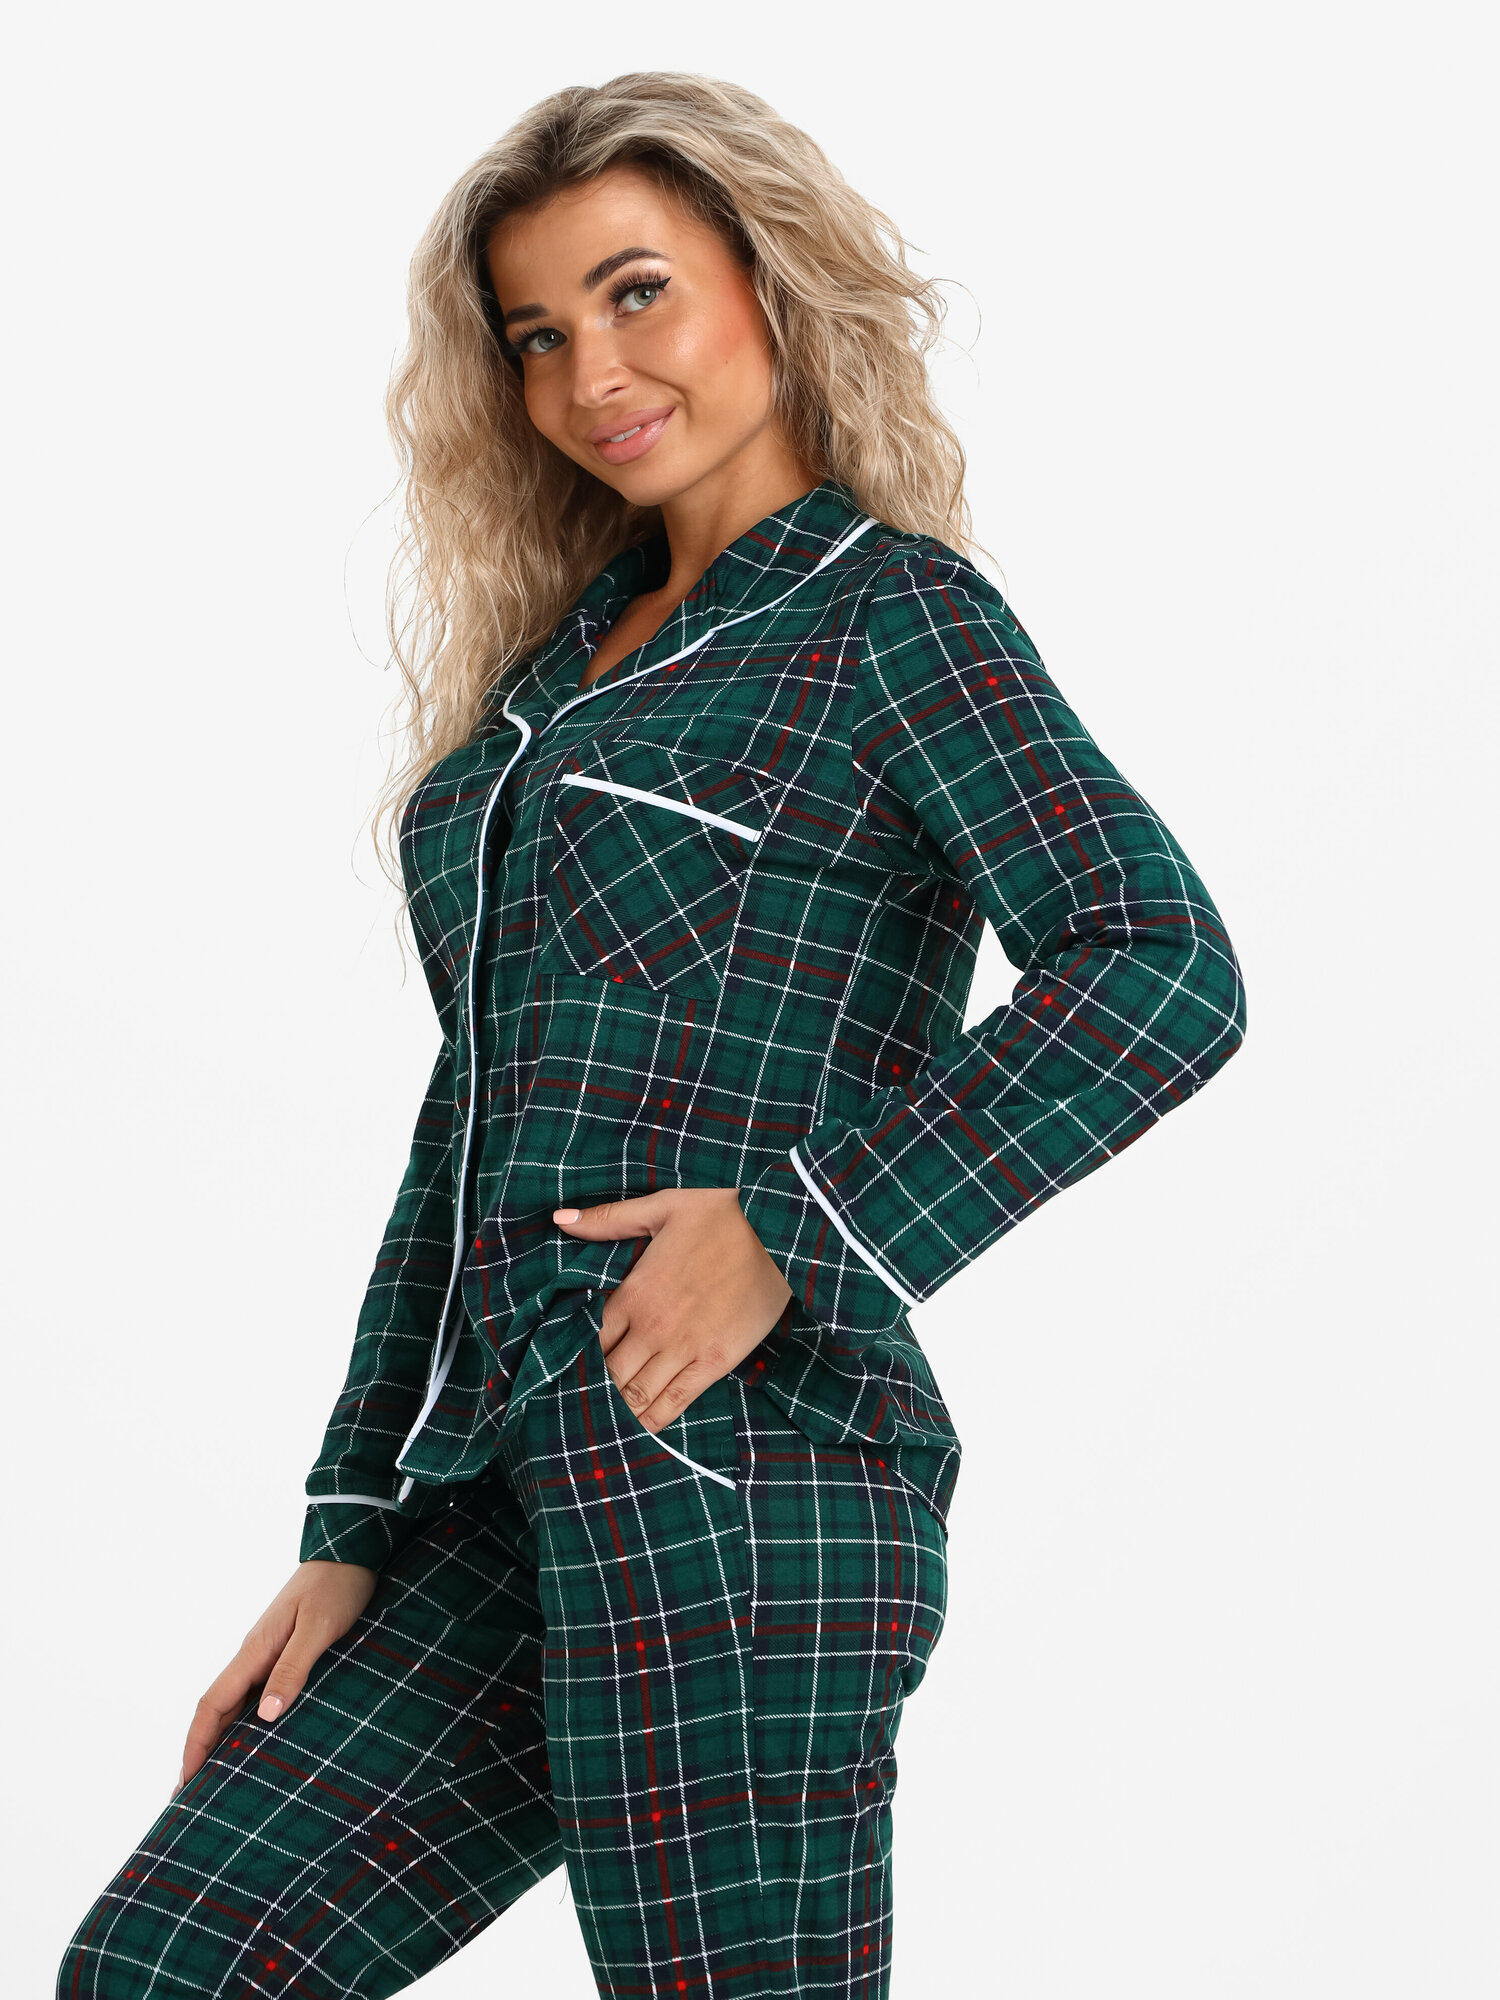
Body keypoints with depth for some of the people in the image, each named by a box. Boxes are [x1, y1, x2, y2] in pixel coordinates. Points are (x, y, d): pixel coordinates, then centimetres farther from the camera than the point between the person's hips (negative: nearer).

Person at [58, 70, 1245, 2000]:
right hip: (500, 1484, 7)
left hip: (729, 1461, -7)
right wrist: (351, 1537, 16)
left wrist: (794, 1231, -18)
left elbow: (1161, 967, -15)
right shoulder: (557, 662, 22)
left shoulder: (892, 614, 0)